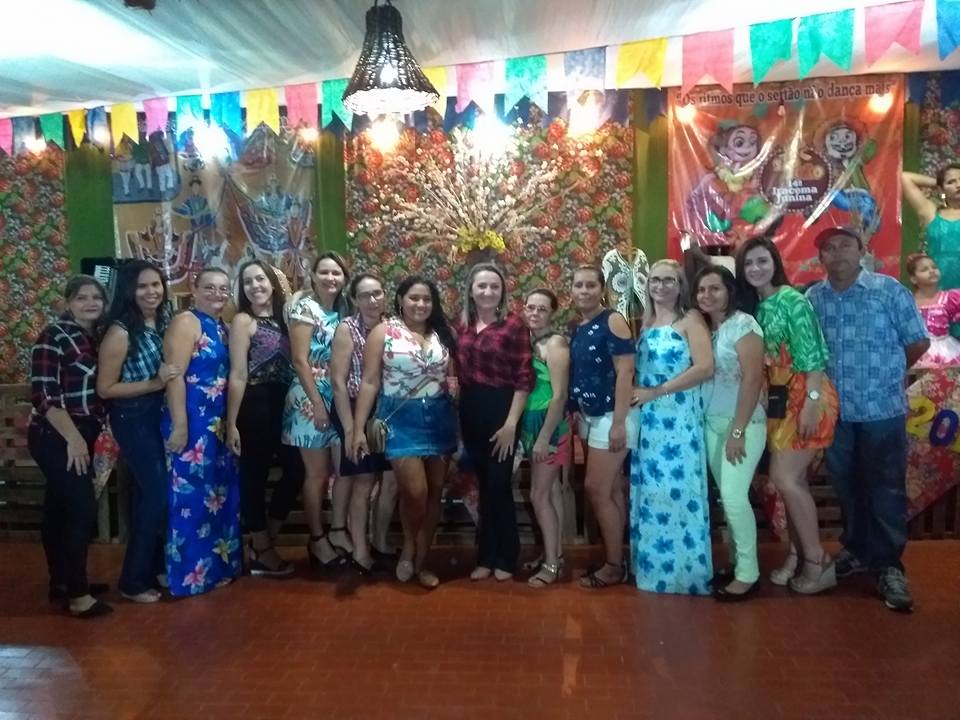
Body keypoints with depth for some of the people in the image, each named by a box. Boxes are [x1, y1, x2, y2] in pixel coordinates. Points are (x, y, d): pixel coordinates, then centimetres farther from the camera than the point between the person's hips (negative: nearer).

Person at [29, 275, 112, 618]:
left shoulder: (97, 336, 9)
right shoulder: (54, 335, -13)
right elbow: (43, 394, -19)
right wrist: (73, 438, -20)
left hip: (81, 435, 7)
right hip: (56, 438, -7)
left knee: (60, 508, 16)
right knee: (83, 509, -8)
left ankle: (62, 582, 26)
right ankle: (77, 595, 0)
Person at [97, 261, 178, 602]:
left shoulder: (164, 321, 1)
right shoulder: (120, 332, -19)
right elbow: (105, 388, -17)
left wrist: (171, 377, -2)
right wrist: (154, 383, -24)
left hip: (160, 414, 7)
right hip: (133, 419, -7)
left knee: (152, 491, 18)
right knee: (156, 493, -3)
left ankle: (155, 565, 34)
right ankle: (134, 581, 12)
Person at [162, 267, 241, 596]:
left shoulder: (221, 327, 14)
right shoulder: (186, 322, -11)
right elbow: (174, 376, -19)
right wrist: (179, 426, -24)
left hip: (218, 424, 9)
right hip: (193, 423, -9)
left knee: (220, 495, 15)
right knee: (193, 497, -1)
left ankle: (217, 565, 29)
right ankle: (191, 574, 10)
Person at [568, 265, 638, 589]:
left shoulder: (612, 321, -11)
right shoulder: (576, 329, 11)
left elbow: (625, 372, -17)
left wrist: (618, 422, -21)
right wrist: (577, 415, 11)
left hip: (611, 417, -8)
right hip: (590, 418, 8)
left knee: (596, 489, -6)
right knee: (612, 490, 13)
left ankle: (615, 566, 6)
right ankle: (615, 559, 21)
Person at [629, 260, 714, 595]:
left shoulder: (690, 319, -3)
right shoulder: (644, 323, 15)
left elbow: (705, 368, -15)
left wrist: (656, 391, -15)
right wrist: (637, 394, 0)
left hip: (680, 418, -6)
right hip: (648, 420, 6)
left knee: (678, 490, -3)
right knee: (649, 492, 10)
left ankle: (685, 571, 9)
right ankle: (653, 566, 22)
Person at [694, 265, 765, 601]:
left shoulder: (743, 324, -10)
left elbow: (752, 379, -16)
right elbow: (700, 375, 10)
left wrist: (738, 430, -18)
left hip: (742, 424, -7)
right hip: (711, 424, 7)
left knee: (734, 496, -9)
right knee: (726, 497, 11)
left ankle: (748, 573, 4)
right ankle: (737, 564, 22)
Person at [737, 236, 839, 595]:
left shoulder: (792, 299, -12)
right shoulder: (753, 306, 10)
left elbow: (812, 354, -17)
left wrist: (811, 402, -21)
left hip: (805, 396, -7)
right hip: (777, 399, 7)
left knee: (785, 478, -9)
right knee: (793, 479, 11)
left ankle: (818, 560, 5)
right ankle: (797, 554, 21)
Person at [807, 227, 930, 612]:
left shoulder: (889, 290, -5)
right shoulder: (811, 299, 2)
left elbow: (919, 342, 0)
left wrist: (885, 374, 8)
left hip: (883, 409, -3)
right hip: (834, 411, 3)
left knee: (885, 489, 2)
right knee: (846, 487, 14)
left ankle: (889, 565, 13)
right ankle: (858, 551, 31)